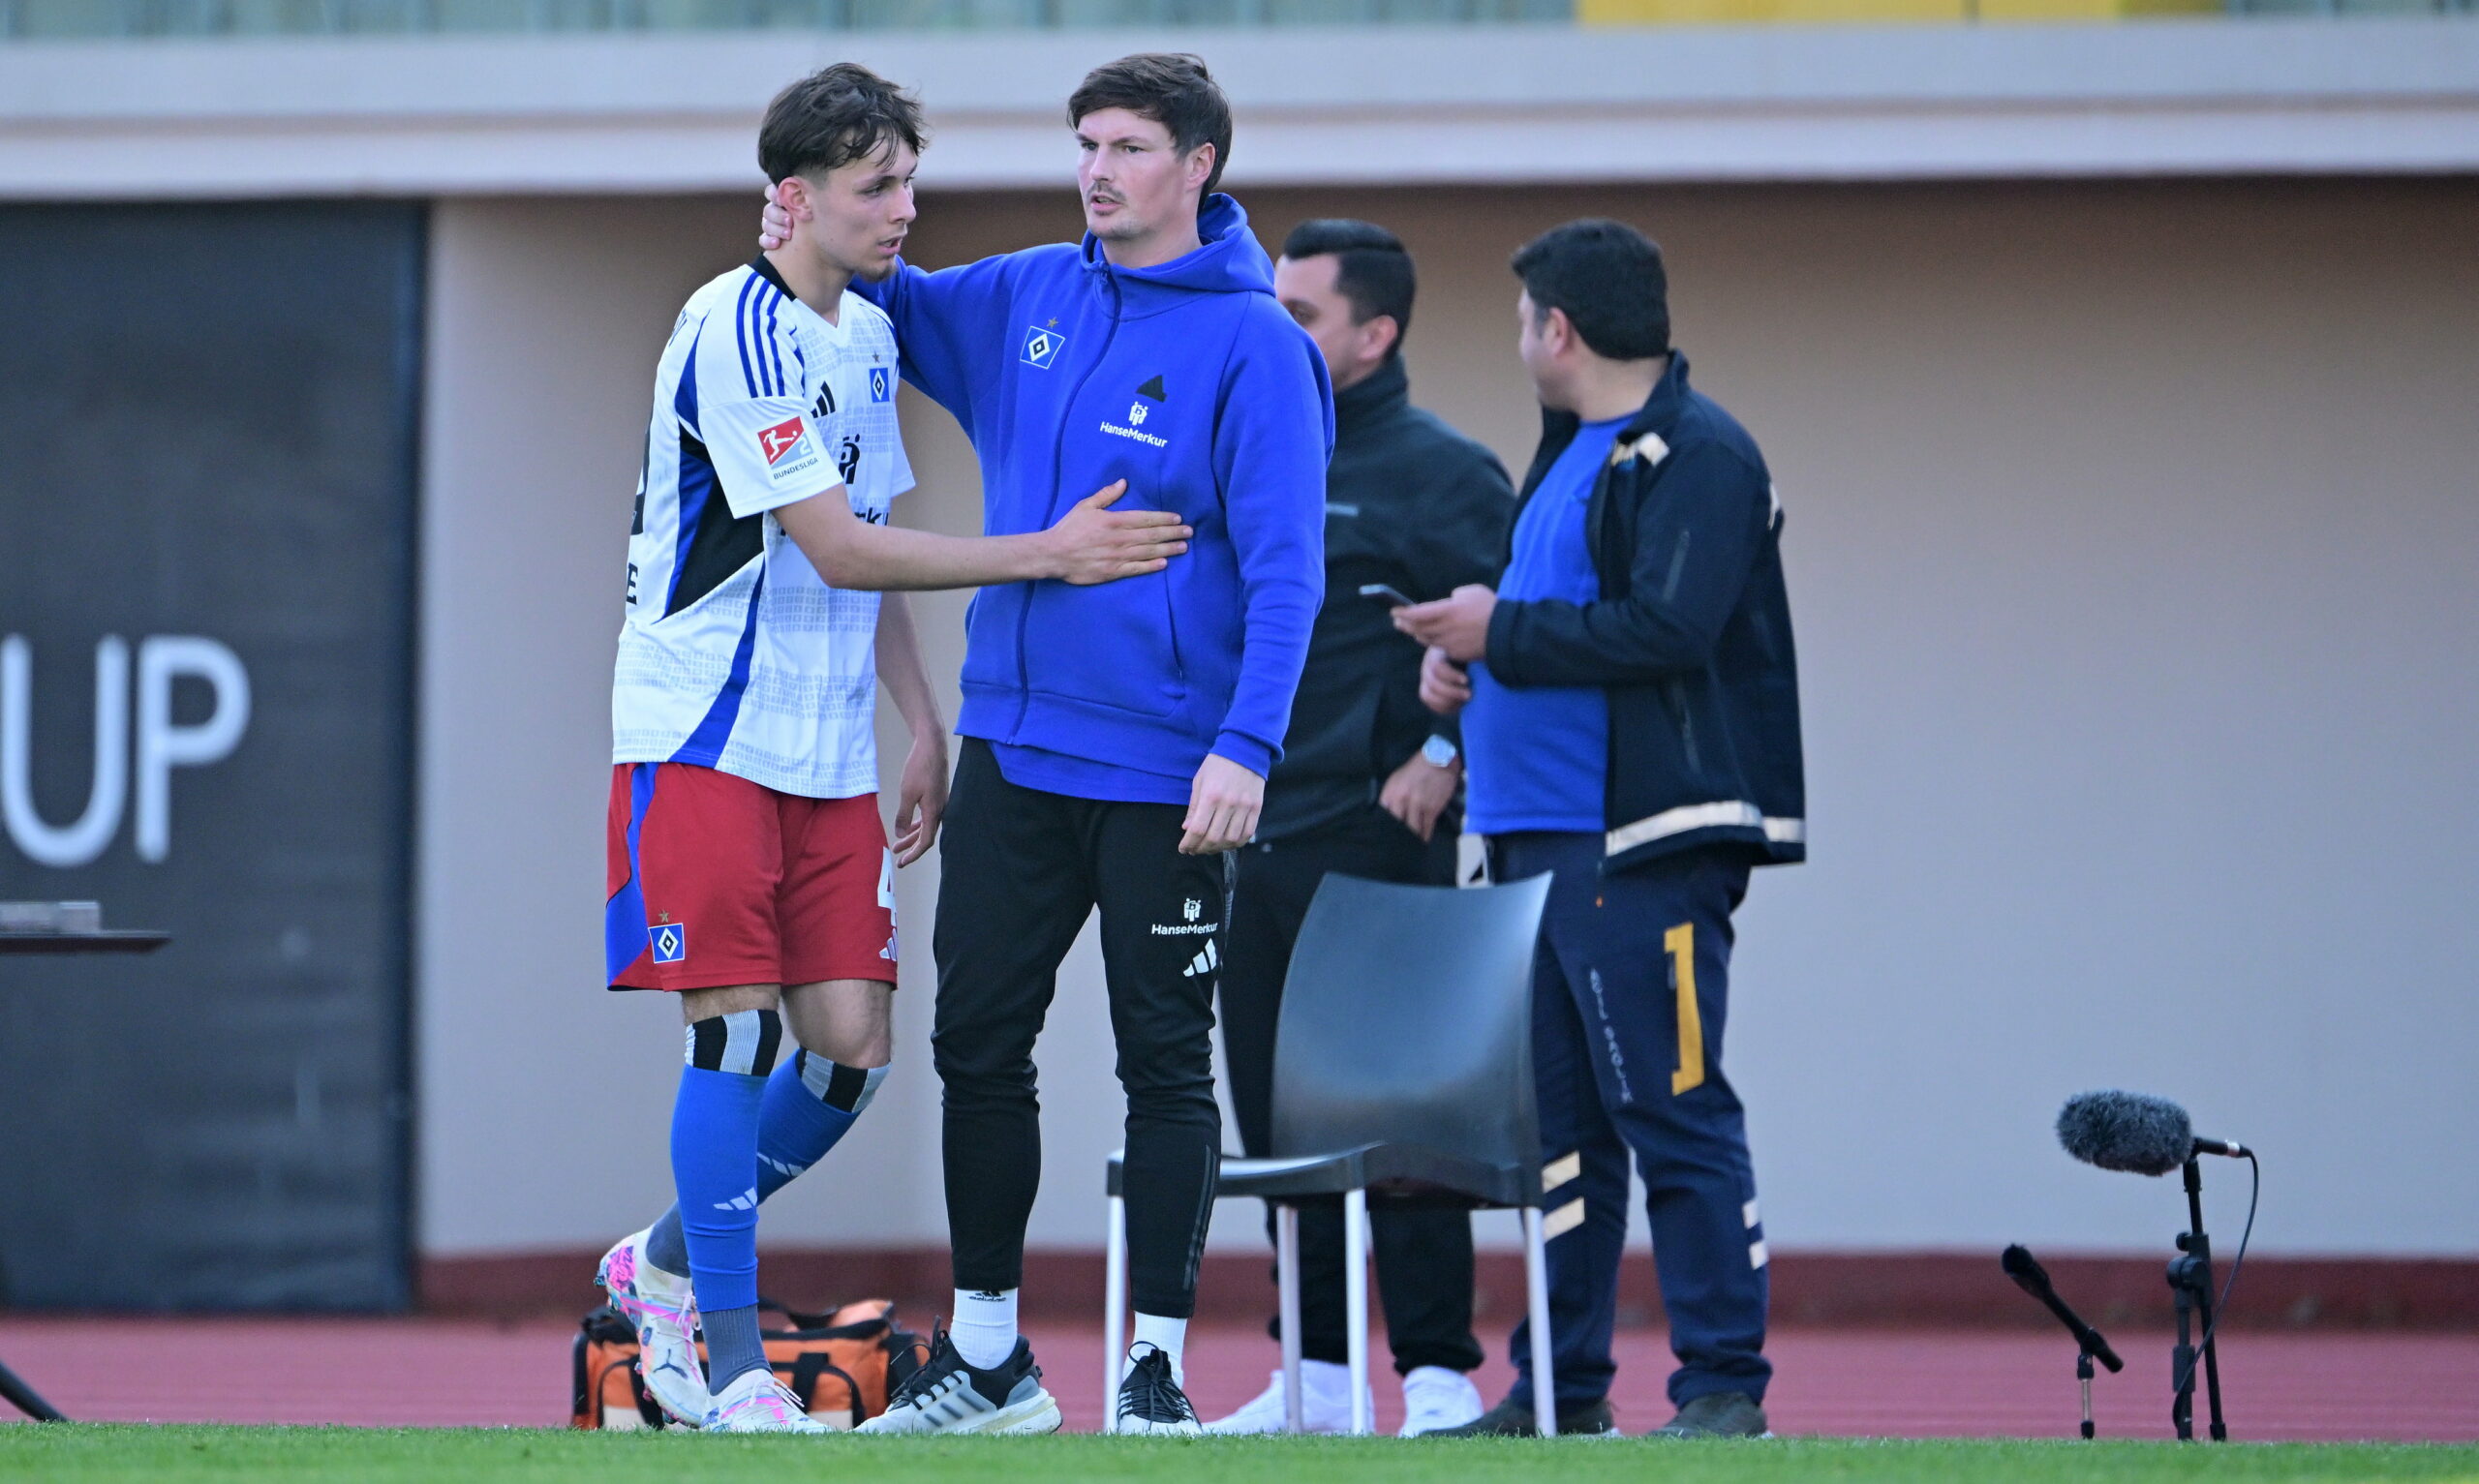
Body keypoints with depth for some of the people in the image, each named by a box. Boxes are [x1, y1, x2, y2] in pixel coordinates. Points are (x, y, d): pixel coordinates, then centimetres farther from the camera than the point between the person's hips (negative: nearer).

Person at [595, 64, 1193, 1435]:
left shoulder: (867, 333, 13)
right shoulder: (735, 331, -15)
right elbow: (836, 549, -19)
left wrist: (923, 726, 17)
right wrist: (1049, 555, -18)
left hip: (830, 753, 8)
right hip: (704, 741, -8)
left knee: (849, 1043, 0)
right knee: (738, 1029, -9)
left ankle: (662, 1264, 21)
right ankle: (727, 1359, -1)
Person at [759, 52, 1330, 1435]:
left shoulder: (1255, 346, -10)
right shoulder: (1028, 299, 8)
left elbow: (1285, 568, -14)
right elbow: (894, 310, 26)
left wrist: (1247, 747, -24)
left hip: (1165, 772, -6)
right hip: (1013, 747, 6)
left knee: (1166, 1063, 1)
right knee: (977, 1043, 9)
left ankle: (1157, 1364, 7)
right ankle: (986, 1353, 20)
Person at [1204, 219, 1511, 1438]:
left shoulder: (1439, 471, -5)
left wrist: (1445, 754, -14)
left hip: (1374, 838, -8)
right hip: (1254, 842, 8)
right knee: (1275, 1110, 8)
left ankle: (1438, 1372, -4)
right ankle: (1316, 1377, 14)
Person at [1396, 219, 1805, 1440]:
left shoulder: (1697, 457, -11)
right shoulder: (1572, 453, 20)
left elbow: (1666, 630, -22)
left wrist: (1503, 632, -14)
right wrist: (1466, 648, 8)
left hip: (1643, 847, -10)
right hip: (1540, 837, 10)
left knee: (1673, 1113, -9)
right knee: (1557, 1118, 11)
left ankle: (1723, 1385, -6)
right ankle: (1561, 1387, 16)